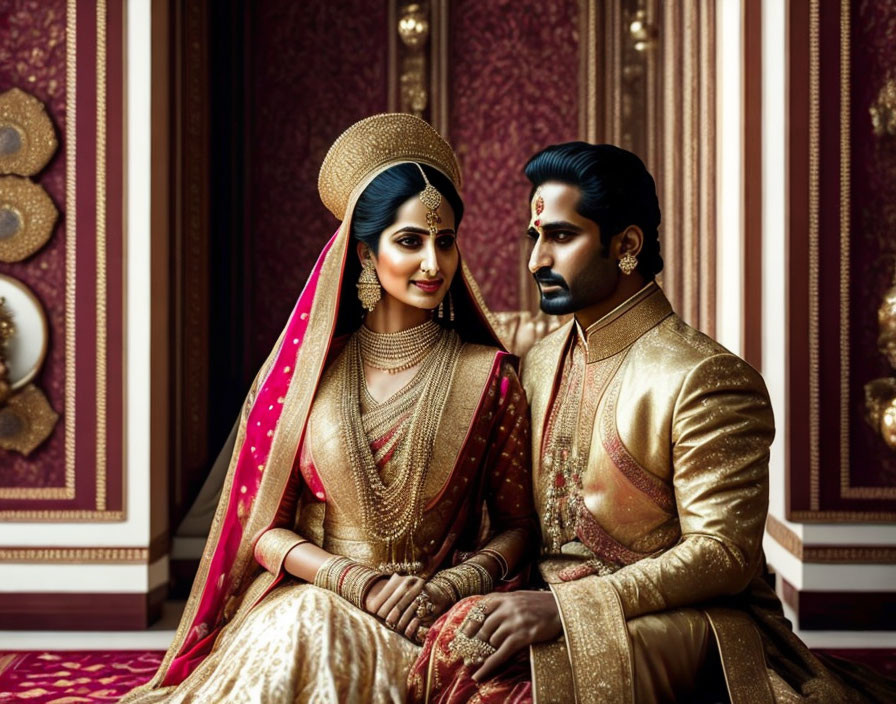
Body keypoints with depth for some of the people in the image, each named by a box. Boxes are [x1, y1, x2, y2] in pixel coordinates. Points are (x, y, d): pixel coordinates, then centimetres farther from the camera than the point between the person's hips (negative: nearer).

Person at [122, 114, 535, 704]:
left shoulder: (486, 374, 3)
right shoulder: (309, 367, 5)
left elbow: (517, 523, 7)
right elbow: (263, 527, 4)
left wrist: (451, 587, -12)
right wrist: (356, 581, -12)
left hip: (431, 614, -2)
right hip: (304, 595, 2)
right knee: (294, 634, -32)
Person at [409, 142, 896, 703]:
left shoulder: (705, 378, -12)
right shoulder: (542, 363, 13)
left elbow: (723, 554, -16)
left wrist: (566, 606, -24)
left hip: (677, 617, -6)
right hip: (547, 598, 6)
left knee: (467, 643, -32)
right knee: (468, 632, -28)